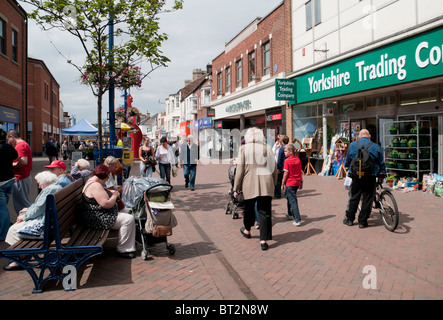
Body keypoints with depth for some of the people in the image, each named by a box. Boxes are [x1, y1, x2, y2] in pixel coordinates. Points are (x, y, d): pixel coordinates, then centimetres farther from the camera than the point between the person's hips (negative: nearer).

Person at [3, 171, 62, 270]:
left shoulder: (49, 190, -20)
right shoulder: (58, 187, 12)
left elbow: (38, 209, -18)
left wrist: (24, 217, -3)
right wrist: (29, 209, 17)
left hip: (44, 226, -11)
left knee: (14, 230, 1)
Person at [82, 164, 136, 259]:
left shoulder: (91, 182, 14)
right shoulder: (95, 186, -23)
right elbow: (106, 204, -28)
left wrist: (111, 192, 14)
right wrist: (115, 195, -11)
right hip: (97, 219, -12)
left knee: (128, 211, 16)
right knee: (129, 219, -20)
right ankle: (122, 250, -11)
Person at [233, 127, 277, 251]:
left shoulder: (244, 149, -2)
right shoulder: (267, 149, 6)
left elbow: (240, 170, -4)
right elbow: (274, 169, 9)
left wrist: (236, 188, 2)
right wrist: (273, 184, 21)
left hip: (249, 185, -1)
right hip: (266, 185, 1)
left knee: (249, 208, 20)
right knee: (265, 212, 5)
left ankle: (247, 230, 41)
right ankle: (263, 240, 3)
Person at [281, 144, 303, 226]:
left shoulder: (287, 161, -14)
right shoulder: (298, 159, 5)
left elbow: (286, 173, -14)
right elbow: (300, 172, 10)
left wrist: (282, 184, -7)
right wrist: (301, 182, 17)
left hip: (290, 183, -7)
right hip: (297, 182, 7)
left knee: (293, 201, -4)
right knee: (289, 197, 25)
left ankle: (298, 220, -7)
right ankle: (290, 214, 39)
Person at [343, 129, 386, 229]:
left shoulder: (352, 145, 3)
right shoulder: (375, 147, 2)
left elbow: (347, 161, 11)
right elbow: (382, 163, 10)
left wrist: (348, 170, 28)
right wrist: (382, 174, 24)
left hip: (356, 176, 1)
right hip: (370, 177, -1)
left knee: (353, 198, 11)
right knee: (367, 199, 6)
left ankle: (349, 219, 19)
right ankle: (362, 221, 11)